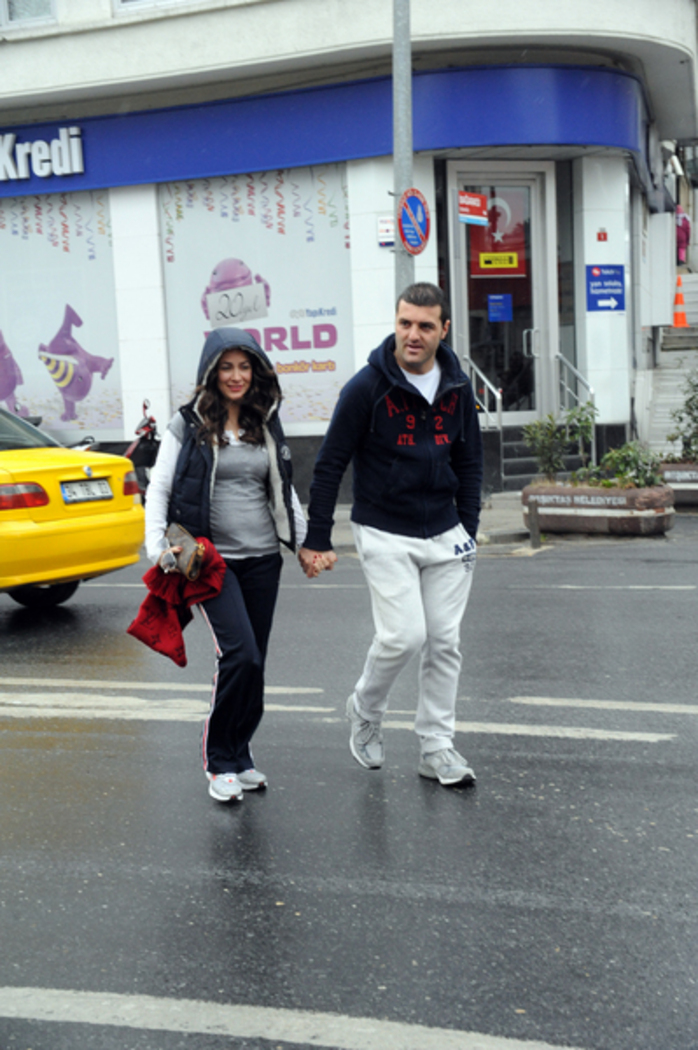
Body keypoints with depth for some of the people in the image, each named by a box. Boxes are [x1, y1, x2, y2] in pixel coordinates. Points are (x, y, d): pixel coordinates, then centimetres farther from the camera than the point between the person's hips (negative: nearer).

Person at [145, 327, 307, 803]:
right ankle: (221, 763, 0)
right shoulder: (188, 425, -1)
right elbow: (159, 488, -2)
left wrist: (305, 540, 16)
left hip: (263, 558, 5)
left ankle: (240, 755, 24)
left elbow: (284, 490, 21)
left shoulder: (267, 425, 12)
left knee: (253, 662, 8)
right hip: (212, 558, -5)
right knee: (240, 656, -16)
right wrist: (159, 546, -15)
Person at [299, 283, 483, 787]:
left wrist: (468, 529, 9)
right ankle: (365, 711, 18)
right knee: (403, 635, -12)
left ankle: (437, 747, 20)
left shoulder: (457, 386, 4)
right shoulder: (368, 386, -11)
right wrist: (317, 539, -8)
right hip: (384, 532, -5)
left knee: (444, 641, 6)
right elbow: (330, 465, -7)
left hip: (444, 535, 5)